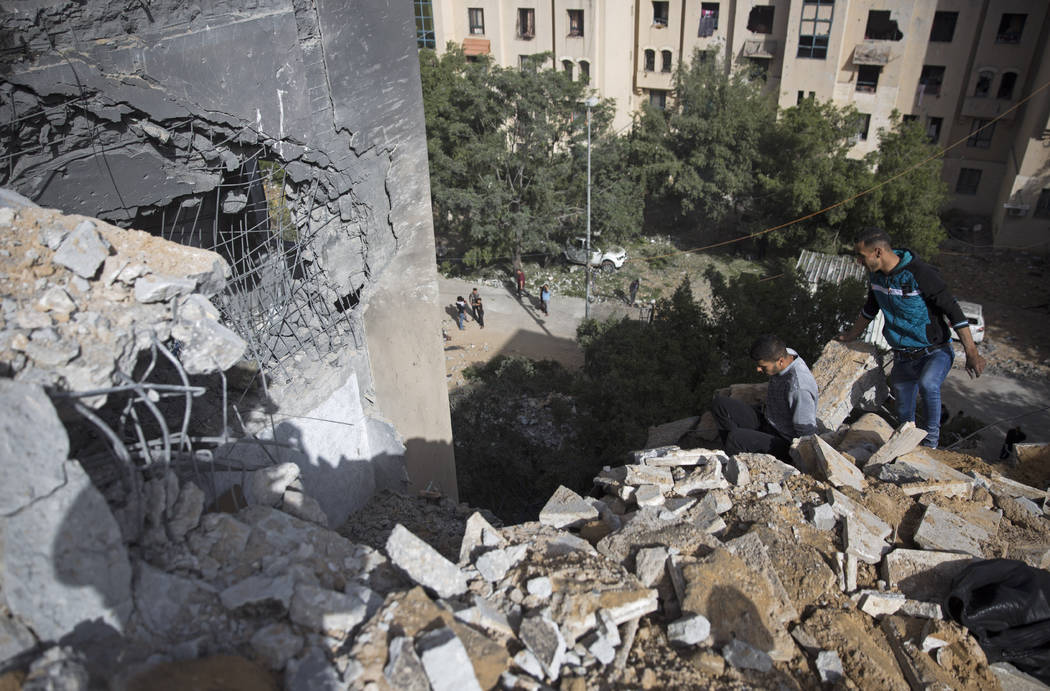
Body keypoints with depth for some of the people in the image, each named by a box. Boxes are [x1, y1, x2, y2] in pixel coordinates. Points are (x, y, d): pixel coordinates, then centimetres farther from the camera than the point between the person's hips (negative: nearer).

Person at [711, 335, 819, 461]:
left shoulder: (799, 388, -31)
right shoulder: (784, 354, -4)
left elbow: (807, 432, -23)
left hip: (785, 443, -9)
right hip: (766, 426, 10)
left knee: (735, 438, -34)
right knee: (719, 404, -5)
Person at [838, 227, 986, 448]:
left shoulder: (920, 273, -23)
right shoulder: (876, 274, -1)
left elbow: (953, 311, -19)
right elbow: (871, 308, 19)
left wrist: (972, 353, -19)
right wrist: (851, 335, 29)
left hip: (935, 352, -6)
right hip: (903, 358, 6)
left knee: (927, 384, -35)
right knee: (904, 415, 7)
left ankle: (931, 440, -16)